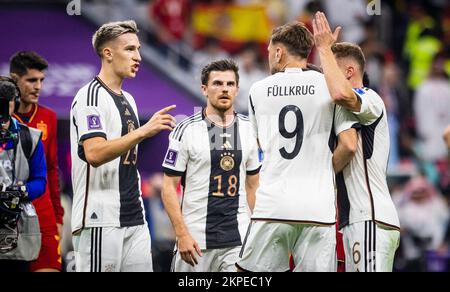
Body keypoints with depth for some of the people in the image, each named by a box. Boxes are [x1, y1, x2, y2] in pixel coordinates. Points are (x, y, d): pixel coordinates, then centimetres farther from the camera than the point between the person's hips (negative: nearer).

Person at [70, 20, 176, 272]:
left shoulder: (128, 100, 19)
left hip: (135, 221, 9)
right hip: (101, 222, -9)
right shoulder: (91, 96, -9)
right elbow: (94, 154, -23)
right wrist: (143, 131, -31)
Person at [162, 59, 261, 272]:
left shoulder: (249, 129, 9)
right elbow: (169, 187, -4)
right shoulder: (187, 130, -3)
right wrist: (182, 234, -12)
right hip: (196, 239, -3)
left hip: (239, 240, 3)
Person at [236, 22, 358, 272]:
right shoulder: (329, 86, 1)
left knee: (248, 271, 9)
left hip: (271, 205, 1)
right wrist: (324, 169, 11)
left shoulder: (258, 90, 8)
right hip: (318, 208, -1)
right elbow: (349, 146, -5)